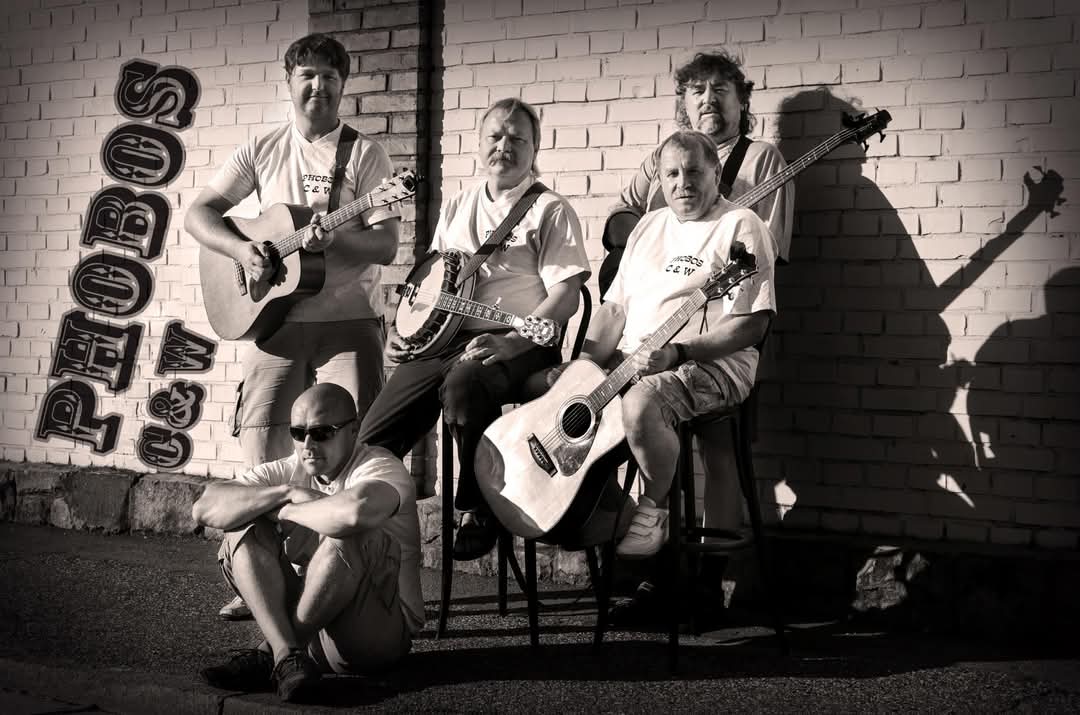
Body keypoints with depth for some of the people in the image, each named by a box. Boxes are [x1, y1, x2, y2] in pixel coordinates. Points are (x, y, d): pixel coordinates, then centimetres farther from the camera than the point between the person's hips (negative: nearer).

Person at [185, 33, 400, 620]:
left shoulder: (366, 155, 1)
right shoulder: (262, 151, 10)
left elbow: (387, 245, -6)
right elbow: (198, 213, 7)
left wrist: (333, 239, -24)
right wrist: (241, 249, -11)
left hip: (348, 322, -2)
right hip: (274, 322, 3)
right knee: (260, 450, 2)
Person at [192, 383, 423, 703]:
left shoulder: (381, 467, -13)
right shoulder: (288, 471, 3)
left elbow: (357, 511, -40)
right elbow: (205, 508, -10)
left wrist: (285, 512, -22)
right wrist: (287, 493, -22)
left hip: (381, 628, -5)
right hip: (304, 624, 5)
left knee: (347, 535, -31)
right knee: (244, 528, -9)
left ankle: (269, 653, -17)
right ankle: (286, 655, -25)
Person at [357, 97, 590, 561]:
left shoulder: (549, 210, 3)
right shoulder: (457, 208, 22)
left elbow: (565, 294, -7)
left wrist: (511, 341, -21)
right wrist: (402, 332, 10)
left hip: (518, 344, -5)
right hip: (444, 339, 6)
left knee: (463, 383, -39)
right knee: (371, 440, -10)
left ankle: (478, 512, -19)